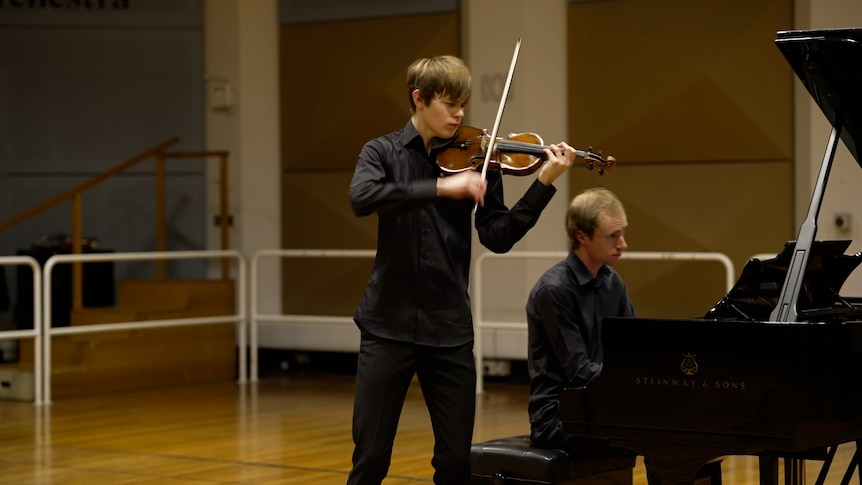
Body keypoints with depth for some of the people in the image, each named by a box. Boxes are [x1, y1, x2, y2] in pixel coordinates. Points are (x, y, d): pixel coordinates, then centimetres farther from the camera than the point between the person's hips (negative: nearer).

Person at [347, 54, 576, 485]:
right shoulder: (383, 152, 2)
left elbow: (498, 237, -2)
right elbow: (362, 198, -20)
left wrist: (543, 184, -13)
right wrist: (441, 187, -28)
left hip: (450, 329, 2)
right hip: (389, 324, -2)